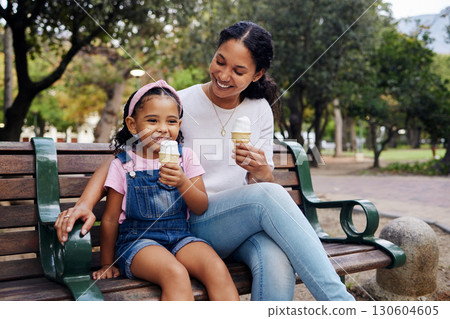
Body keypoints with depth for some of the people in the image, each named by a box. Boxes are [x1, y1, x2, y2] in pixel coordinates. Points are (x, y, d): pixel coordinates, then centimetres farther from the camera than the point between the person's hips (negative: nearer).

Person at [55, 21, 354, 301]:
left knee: (277, 262, -34)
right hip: (195, 224, -3)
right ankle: (339, 300, -29)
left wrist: (262, 172, -18)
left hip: (245, 222, 3)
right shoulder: (181, 104, -6)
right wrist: (85, 204, -22)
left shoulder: (260, 110, 6)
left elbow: (265, 183, 8)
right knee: (269, 195, -33)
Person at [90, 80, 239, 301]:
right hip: (137, 239, -3)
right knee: (176, 274, -32)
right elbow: (110, 218, 6)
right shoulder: (123, 165, -1)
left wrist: (183, 183, -18)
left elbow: (201, 208, 2)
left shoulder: (185, 157, 6)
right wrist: (107, 264, 9)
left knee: (217, 269, -25)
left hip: (179, 236, 3)